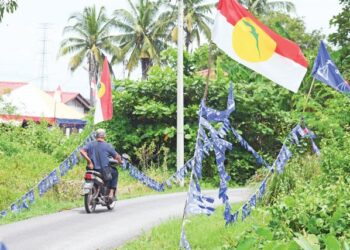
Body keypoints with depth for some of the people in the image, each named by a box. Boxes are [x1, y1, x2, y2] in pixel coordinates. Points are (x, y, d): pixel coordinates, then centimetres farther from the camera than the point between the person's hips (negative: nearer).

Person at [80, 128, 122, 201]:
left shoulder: (90, 144, 2)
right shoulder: (108, 146, -4)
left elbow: (82, 151, -13)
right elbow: (117, 156, -1)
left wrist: (89, 161, -10)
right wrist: (120, 161, 21)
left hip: (93, 169, 3)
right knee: (114, 173, 27)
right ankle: (111, 194, 19)